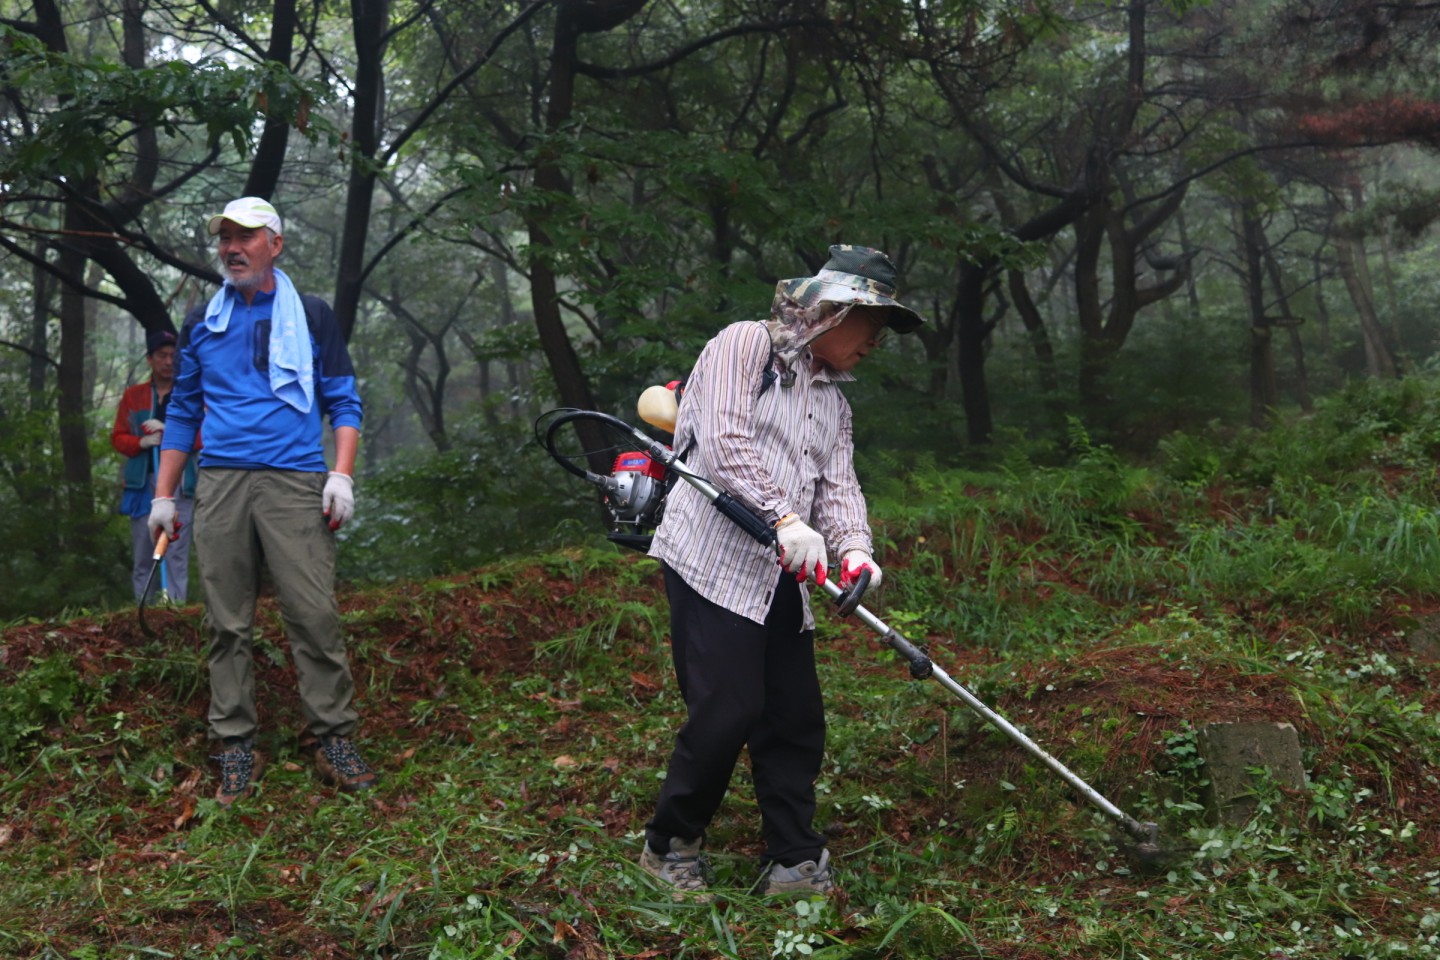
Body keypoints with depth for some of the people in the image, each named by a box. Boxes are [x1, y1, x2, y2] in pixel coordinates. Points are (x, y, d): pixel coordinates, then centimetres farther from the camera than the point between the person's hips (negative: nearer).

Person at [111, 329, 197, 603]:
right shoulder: (132, 395, 13)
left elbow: (203, 437, -1)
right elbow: (118, 437, 10)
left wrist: (168, 432, -13)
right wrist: (142, 442, -10)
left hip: (179, 482, -2)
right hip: (142, 483, 2)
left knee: (177, 551, -8)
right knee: (143, 552, 3)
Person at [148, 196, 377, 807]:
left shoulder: (311, 315, 10)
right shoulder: (202, 323, 16)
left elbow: (343, 401, 8)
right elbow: (183, 412, 19)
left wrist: (341, 473, -7)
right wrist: (164, 495, 13)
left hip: (294, 482, -2)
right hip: (220, 486, 3)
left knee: (314, 614, -9)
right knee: (228, 623, 2)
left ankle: (331, 736, -1)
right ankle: (236, 746, 8)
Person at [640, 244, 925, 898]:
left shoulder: (833, 399, 21)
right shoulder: (746, 345, -3)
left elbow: (839, 484, 10)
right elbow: (725, 440, -17)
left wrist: (854, 548, -11)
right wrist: (785, 517, -26)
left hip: (782, 575, 8)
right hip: (712, 562, -8)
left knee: (797, 717, 6)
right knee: (728, 709, -12)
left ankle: (794, 865, 16)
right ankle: (668, 846, 7)